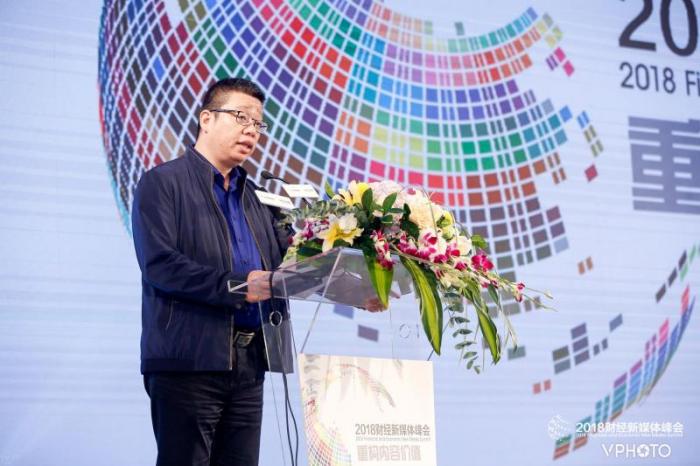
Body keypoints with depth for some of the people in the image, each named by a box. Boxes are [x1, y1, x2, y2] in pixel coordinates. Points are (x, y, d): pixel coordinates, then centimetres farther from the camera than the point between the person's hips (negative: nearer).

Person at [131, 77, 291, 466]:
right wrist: (236, 286, -18)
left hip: (248, 361, 7)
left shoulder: (254, 196, 21)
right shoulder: (162, 182, -1)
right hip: (189, 359, -6)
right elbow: (158, 263, -14)